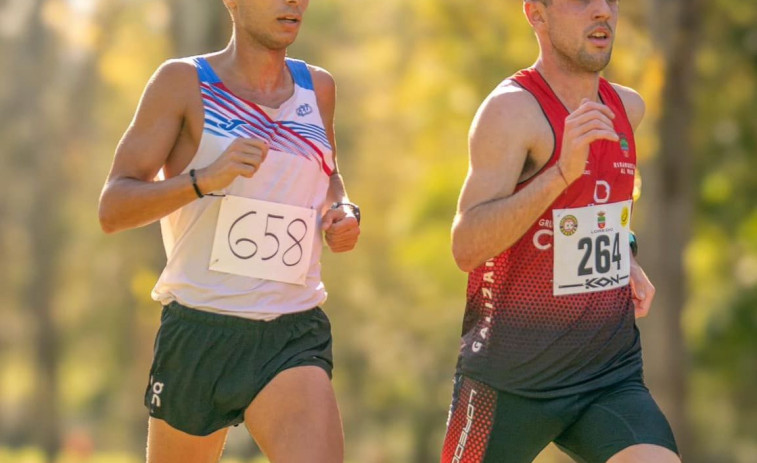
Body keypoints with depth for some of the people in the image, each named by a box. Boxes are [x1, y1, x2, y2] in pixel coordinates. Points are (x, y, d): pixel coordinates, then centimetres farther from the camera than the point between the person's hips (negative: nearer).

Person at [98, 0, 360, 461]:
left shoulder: (317, 87, 10)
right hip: (198, 332, -2)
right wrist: (205, 179, -24)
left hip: (293, 339, 2)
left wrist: (344, 212, 8)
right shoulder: (184, 82, -3)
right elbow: (113, 207, -8)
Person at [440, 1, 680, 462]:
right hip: (513, 381, -5)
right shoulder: (511, 108, -15)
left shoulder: (628, 108, 7)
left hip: (612, 373, 5)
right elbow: (467, 249, -26)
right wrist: (561, 172, -35)